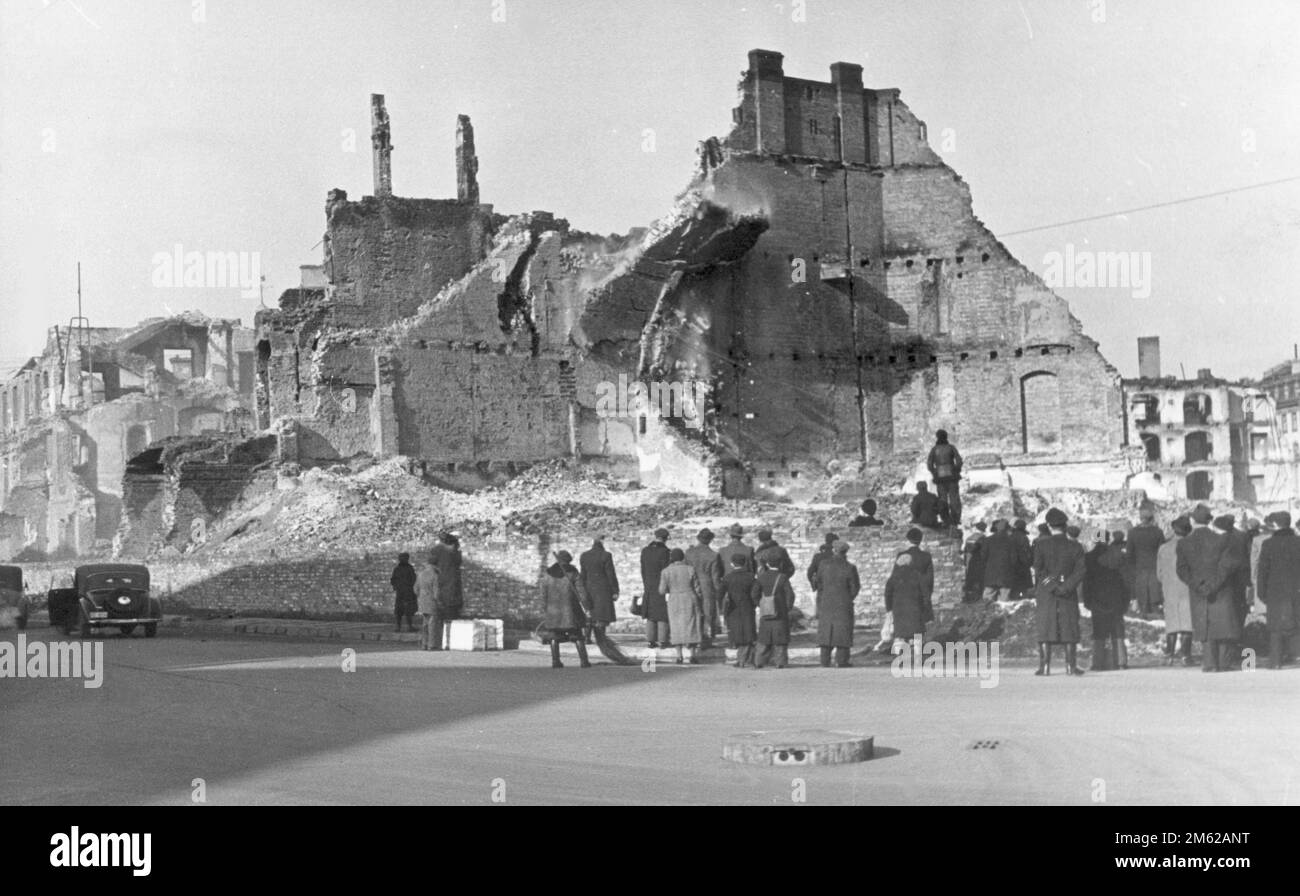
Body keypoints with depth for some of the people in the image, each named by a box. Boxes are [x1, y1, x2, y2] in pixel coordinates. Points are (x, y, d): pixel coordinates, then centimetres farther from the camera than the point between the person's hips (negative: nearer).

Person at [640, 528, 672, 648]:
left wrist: (646, 586, 14)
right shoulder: (664, 551, -15)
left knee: (651, 615, 11)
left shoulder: (645, 551, 2)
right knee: (663, 614, 2)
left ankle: (651, 641, 9)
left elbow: (643, 570, 8)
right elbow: (666, 571, -17)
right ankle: (662, 641, 1)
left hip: (649, 587, 5)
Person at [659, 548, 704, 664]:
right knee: (691, 628, 5)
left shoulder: (666, 572, -6)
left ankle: (679, 656, 2)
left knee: (677, 629, 7)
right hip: (690, 602, 0)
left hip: (675, 603, 0)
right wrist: (701, 605, 7)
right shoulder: (690, 570, -5)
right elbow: (698, 589, -3)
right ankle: (692, 656, 1)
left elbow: (662, 591, -4)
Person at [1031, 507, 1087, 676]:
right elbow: (1079, 572, -7)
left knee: (1045, 630, 1)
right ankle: (1071, 665, 6)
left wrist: (1036, 594, 2)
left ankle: (1044, 666, -2)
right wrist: (1064, 588, -10)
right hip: (1069, 595, 1)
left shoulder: (1041, 546, -4)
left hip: (1045, 593, -1)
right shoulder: (1076, 547, 1)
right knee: (1070, 630, 8)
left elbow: (1038, 571, -5)